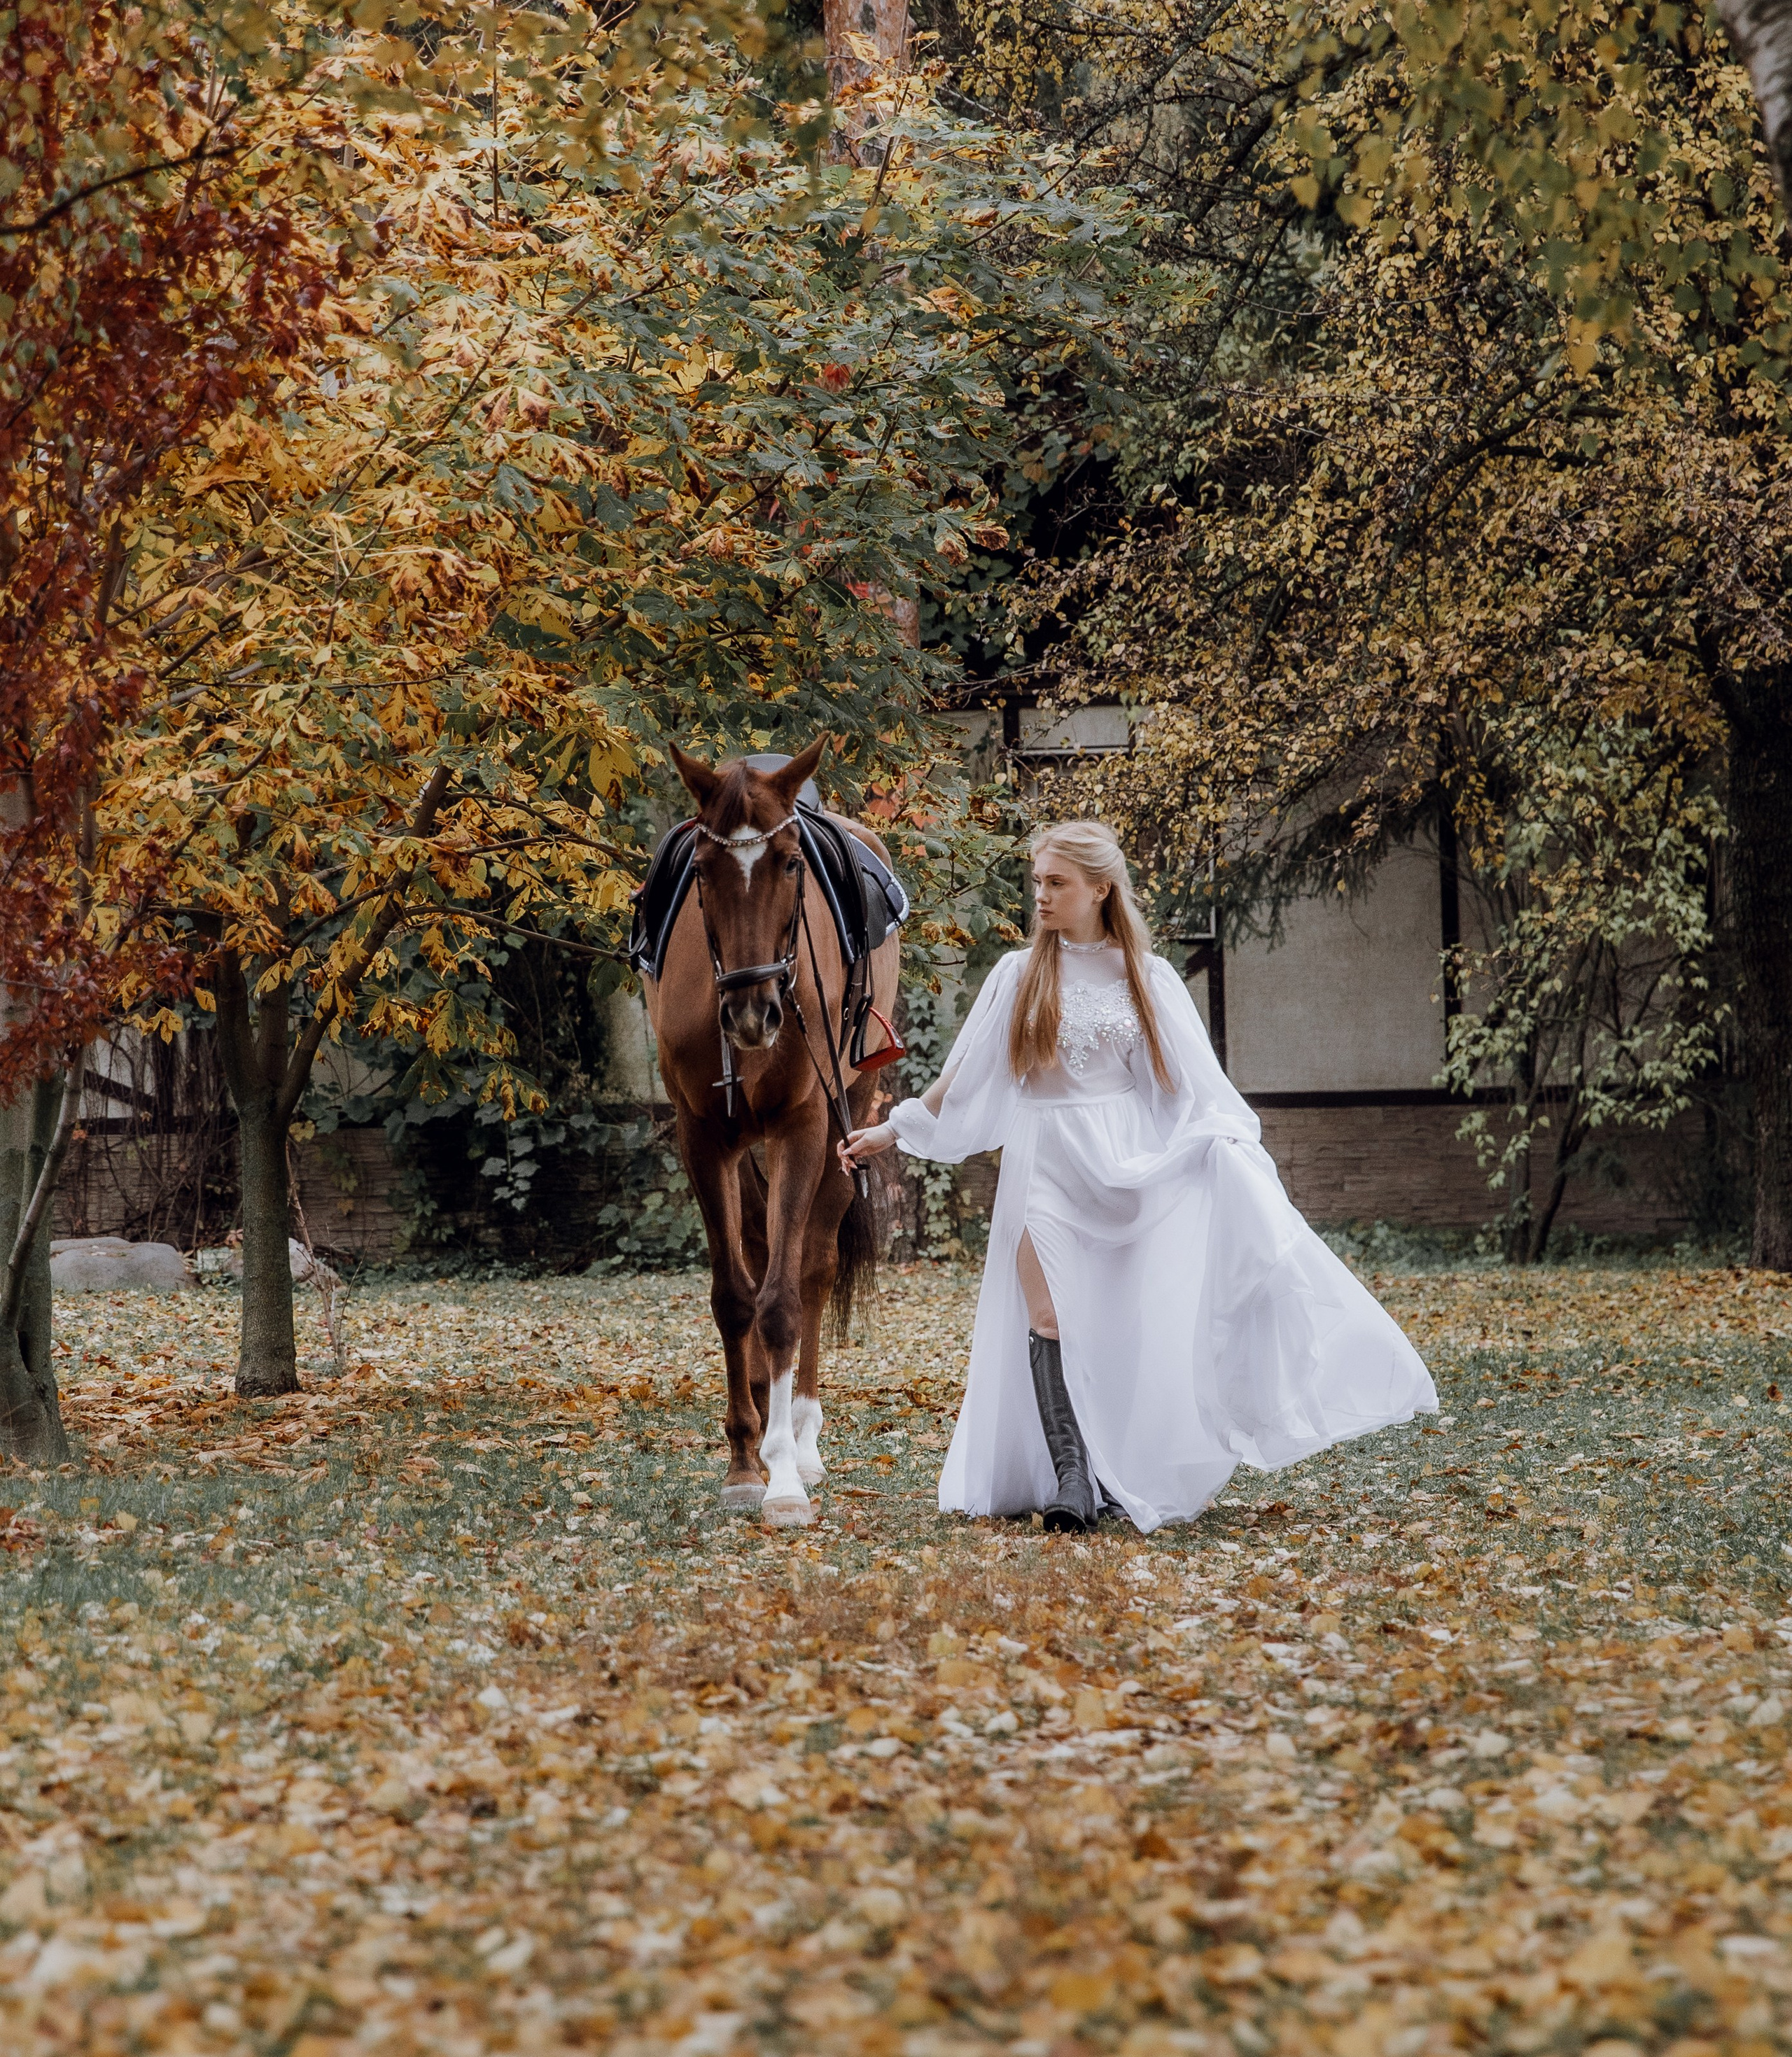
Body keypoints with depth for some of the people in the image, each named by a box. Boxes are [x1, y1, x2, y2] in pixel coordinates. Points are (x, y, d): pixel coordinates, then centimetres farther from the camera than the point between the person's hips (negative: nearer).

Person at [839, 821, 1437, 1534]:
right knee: (1051, 1316, -11)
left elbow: (1196, 1079, 6)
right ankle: (1070, 1475, -14)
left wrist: (1236, 1144, -6)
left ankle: (1125, 1475, 8)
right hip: (1046, 1165, 0)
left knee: (1130, 1319, 0)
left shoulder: (1146, 978, 4)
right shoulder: (1020, 975, 4)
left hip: (1128, 1163, 0)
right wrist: (893, 1129, 6)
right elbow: (962, 1075, 9)